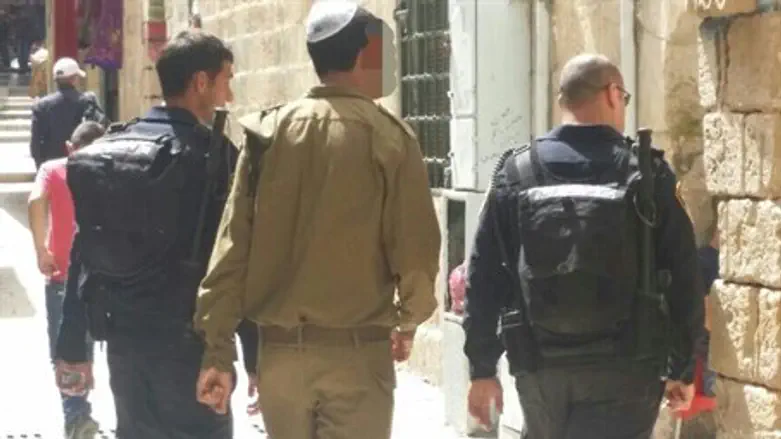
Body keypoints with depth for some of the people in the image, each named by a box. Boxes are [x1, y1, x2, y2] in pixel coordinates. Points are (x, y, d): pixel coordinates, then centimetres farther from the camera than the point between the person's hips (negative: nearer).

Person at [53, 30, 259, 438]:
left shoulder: (110, 148, 7)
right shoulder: (213, 155, -11)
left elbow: (85, 250, 9)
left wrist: (72, 345, 14)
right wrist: (257, 357, -8)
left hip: (123, 341, 6)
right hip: (188, 344, -6)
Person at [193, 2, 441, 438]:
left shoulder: (269, 131, 3)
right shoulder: (388, 136, -7)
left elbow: (234, 244, -1)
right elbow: (414, 247, -8)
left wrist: (218, 348, 2)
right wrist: (408, 321, 12)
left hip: (280, 349, 4)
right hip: (356, 352, -4)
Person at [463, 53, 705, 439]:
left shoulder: (516, 173, 1)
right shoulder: (647, 173, -4)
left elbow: (484, 276, 2)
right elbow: (682, 276, -4)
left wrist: (482, 367, 8)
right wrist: (683, 367, 5)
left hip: (540, 368, 3)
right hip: (624, 368, -2)